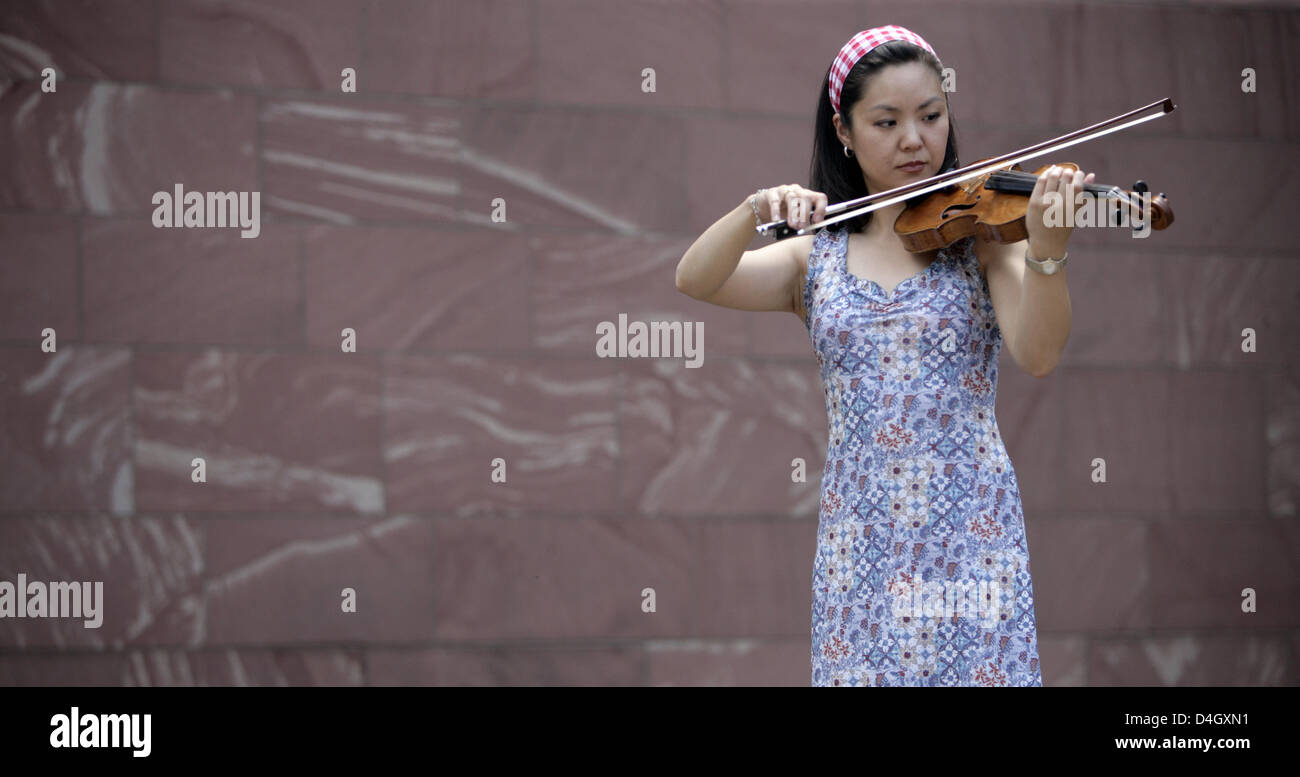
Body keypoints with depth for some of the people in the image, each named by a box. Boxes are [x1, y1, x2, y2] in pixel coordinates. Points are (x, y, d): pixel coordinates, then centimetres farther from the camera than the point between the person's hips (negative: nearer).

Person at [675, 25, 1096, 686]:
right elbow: (695, 279, -3)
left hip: (968, 530, -2)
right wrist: (755, 210, -22)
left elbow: (1037, 356, -14)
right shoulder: (816, 258, 9)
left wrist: (1045, 253, -32)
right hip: (857, 538, 2)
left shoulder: (981, 236, 1)